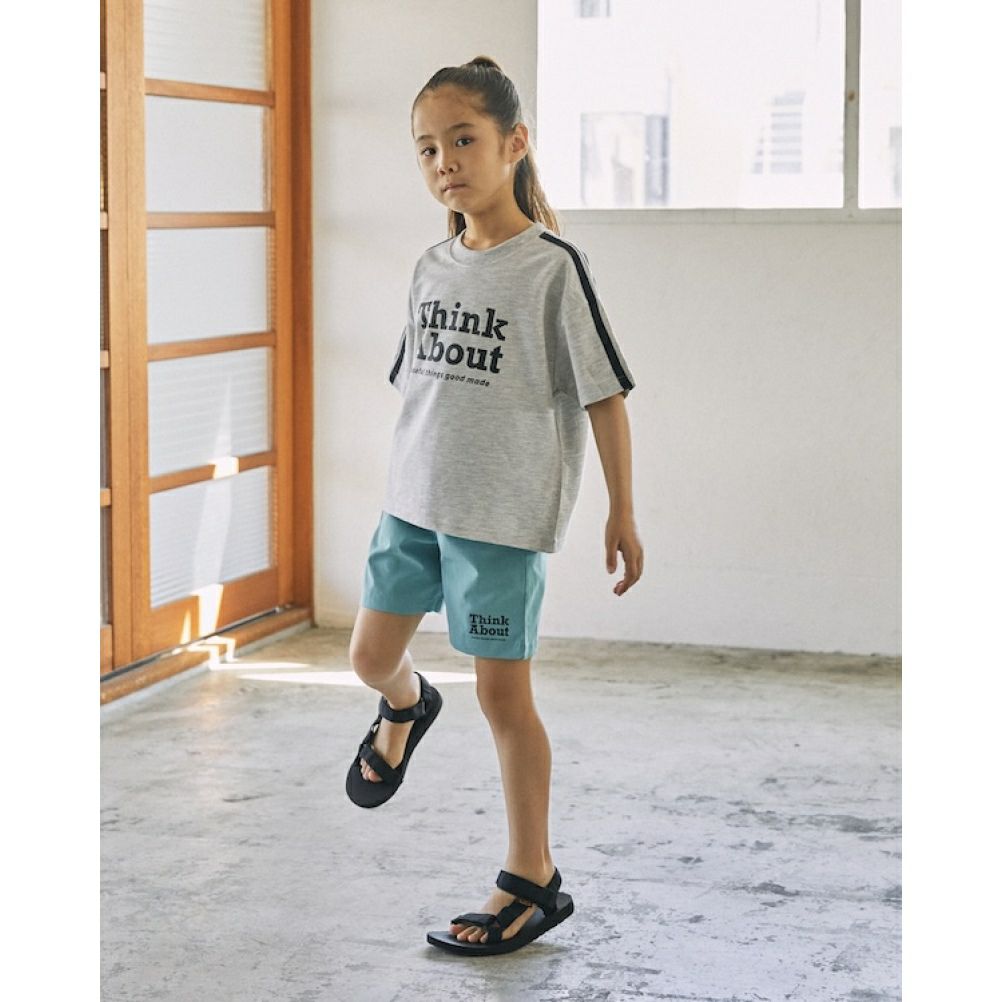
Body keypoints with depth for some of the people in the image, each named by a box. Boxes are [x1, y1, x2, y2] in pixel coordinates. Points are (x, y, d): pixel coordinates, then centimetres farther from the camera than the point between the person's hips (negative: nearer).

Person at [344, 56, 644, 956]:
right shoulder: (432, 268, 7)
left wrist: (622, 511, -9)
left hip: (505, 515, -6)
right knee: (372, 656, 14)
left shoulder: (552, 268, -12)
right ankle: (407, 710, 52)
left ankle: (533, 881, 12)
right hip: (415, 503, 6)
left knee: (502, 691, -1)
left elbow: (603, 392, -10)